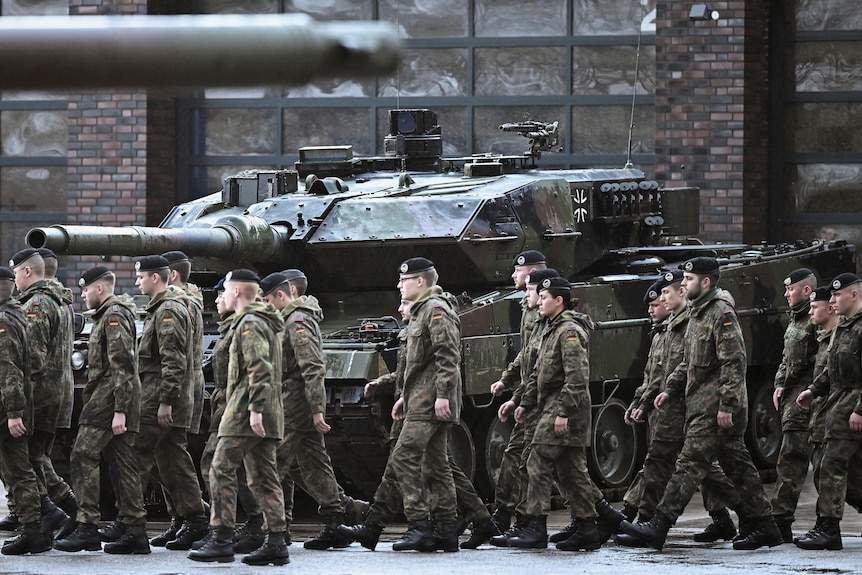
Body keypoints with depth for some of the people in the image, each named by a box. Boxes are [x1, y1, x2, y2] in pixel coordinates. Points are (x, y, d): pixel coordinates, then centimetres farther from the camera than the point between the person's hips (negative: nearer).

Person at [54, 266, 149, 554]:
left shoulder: (114, 316, -11)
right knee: (122, 463, 7)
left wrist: (119, 410, -24)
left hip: (109, 398, -10)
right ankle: (135, 531, 5)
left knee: (84, 457, -12)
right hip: (118, 404, 10)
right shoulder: (108, 315, 22)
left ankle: (87, 528, -16)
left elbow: (122, 366, -19)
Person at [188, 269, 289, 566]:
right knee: (263, 477, 7)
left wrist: (255, 408, -25)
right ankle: (276, 543, 3)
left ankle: (222, 540, -10)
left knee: (222, 469, -7)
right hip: (266, 417, 10)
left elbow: (260, 368, -21)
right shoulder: (266, 322, 22)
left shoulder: (249, 324, -11)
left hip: (245, 412, -10)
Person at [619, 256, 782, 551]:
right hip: (701, 404, 10)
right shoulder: (697, 314, 18)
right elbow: (689, 362, 27)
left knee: (690, 463, -12)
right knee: (737, 465, 12)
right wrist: (670, 390, 14)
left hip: (714, 408, -10)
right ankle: (764, 527, 16)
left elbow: (734, 363, -19)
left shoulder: (722, 313, -13)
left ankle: (658, 527, -16)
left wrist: (726, 405, -22)